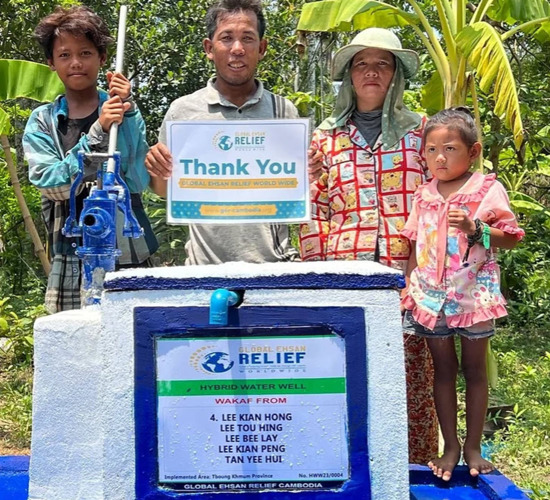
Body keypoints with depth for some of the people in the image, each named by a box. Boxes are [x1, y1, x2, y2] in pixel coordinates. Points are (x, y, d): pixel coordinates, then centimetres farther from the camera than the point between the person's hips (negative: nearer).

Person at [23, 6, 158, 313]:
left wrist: (126, 112, -13)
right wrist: (98, 131, -19)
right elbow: (53, 185, -9)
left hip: (129, 255, 0)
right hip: (71, 262, 1)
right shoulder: (42, 121, 7)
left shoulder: (126, 113, 4)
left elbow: (138, 181, -9)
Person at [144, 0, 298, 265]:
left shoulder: (283, 111, 4)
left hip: (273, 263, 1)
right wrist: (158, 172, -10)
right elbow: (166, 191, 11)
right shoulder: (183, 110, 2)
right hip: (205, 264, 0)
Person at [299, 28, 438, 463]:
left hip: (408, 274, 0)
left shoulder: (419, 130, 12)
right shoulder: (326, 138, 13)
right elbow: (314, 213, 11)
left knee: (411, 374, 1)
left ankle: (414, 465, 14)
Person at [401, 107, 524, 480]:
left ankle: (473, 446, 19)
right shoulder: (423, 195, 7)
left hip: (473, 293, -3)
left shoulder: (487, 190, -5)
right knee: (443, 369, 9)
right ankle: (450, 446, 19)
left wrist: (475, 228, -21)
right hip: (431, 294, 3)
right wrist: (410, 286, 6)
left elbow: (511, 238, -6)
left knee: (475, 369, 8)